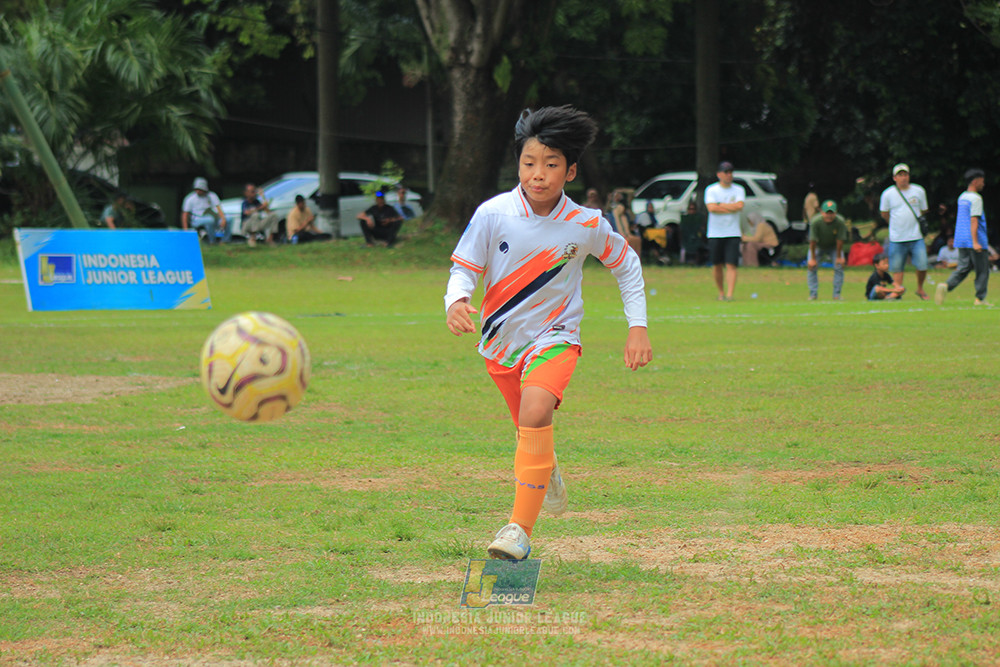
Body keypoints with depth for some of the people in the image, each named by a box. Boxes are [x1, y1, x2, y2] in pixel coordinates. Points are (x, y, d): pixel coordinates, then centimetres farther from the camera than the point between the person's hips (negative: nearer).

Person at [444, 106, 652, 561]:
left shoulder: (587, 225, -13)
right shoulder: (493, 214, -15)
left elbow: (626, 264, 5)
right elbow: (464, 269, -8)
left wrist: (638, 327, 0)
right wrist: (456, 300, -31)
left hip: (554, 338, -2)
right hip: (501, 340, 2)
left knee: (535, 413, -29)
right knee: (529, 429, 18)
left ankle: (521, 527, -25)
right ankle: (547, 473, 56)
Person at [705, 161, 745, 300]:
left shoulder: (739, 190, 6)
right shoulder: (711, 190, 2)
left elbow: (740, 206, -12)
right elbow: (711, 208, -14)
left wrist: (720, 205, -8)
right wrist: (731, 208, -11)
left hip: (732, 234, 0)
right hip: (715, 233, 0)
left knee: (731, 265, -10)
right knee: (717, 265, 5)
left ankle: (730, 294, -15)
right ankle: (721, 292, 21)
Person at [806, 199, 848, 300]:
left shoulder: (840, 222, -31)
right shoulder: (815, 221, -33)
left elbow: (840, 240, -20)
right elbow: (813, 241, -23)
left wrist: (839, 257, -13)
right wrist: (813, 258, -17)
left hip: (833, 246, 0)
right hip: (818, 246, 0)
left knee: (839, 266, -13)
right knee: (811, 266, -13)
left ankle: (837, 294, -3)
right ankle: (813, 294, -4)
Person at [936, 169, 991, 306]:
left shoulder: (962, 197, 15)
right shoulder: (976, 198, -12)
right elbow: (974, 220, -19)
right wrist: (975, 242, -23)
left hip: (961, 241, 8)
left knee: (963, 268, 6)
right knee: (982, 270, 3)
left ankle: (946, 286, -16)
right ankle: (980, 298, 6)